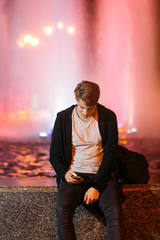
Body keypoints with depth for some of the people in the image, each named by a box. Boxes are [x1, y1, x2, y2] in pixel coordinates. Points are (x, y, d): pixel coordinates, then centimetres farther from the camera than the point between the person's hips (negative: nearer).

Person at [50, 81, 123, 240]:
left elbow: (110, 154, -3)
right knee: (62, 211, -29)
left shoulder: (108, 117, 1)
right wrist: (64, 173, -13)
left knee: (114, 212, -27)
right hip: (73, 175, 0)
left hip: (101, 175, 0)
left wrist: (97, 186, -12)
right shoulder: (63, 118, 3)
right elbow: (54, 154, 8)